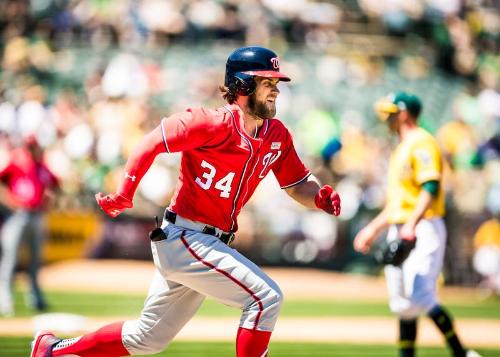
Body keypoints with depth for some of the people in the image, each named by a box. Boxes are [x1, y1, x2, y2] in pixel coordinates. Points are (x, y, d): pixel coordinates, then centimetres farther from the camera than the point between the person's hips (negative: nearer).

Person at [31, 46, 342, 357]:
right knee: (266, 297, -18)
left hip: (211, 246, 9)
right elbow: (153, 142, -16)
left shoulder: (277, 136, 5)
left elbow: (297, 183, 12)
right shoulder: (215, 124, -17)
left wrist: (319, 196, -10)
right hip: (184, 238, -9)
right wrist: (123, 196, -20)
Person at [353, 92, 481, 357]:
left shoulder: (421, 143, -9)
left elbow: (431, 187, -22)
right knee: (403, 303, 8)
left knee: (419, 297, -20)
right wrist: (374, 228, 28)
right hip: (400, 231, 10)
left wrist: (412, 225, -32)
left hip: (423, 229, -10)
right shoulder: (402, 149, 23)